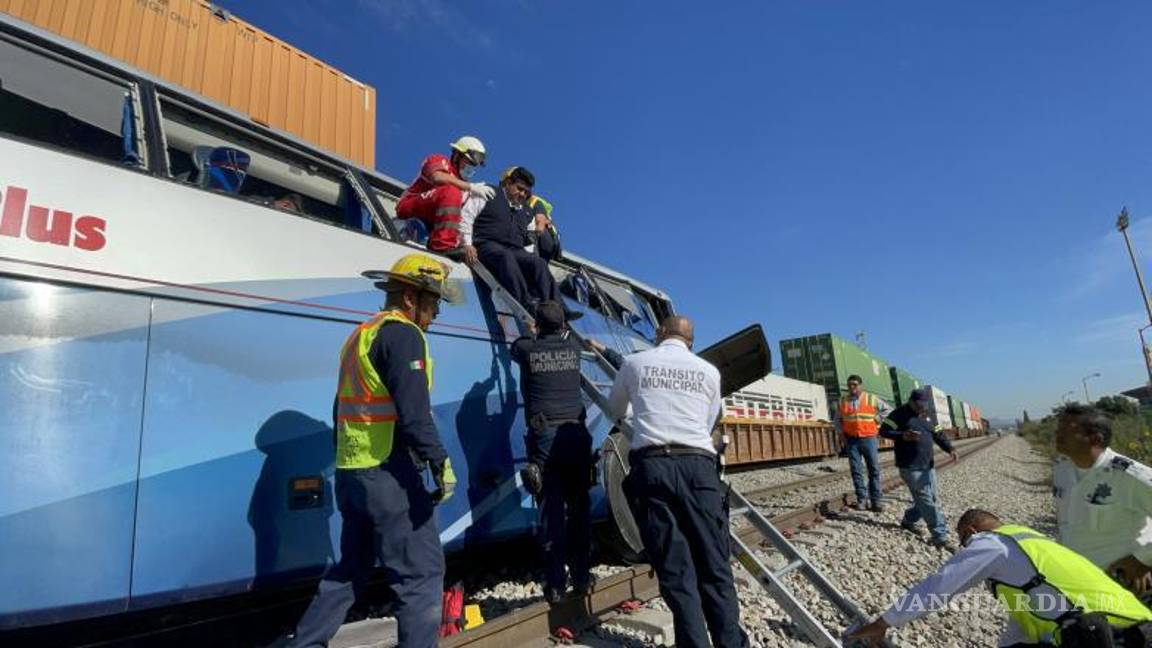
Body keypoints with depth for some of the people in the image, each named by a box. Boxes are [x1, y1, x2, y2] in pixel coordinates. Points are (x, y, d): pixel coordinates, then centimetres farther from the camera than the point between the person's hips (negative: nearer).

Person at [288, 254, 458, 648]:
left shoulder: (361, 334, 18)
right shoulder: (402, 334, -12)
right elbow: (413, 411, -22)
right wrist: (441, 461, -21)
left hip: (350, 471, 10)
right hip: (387, 472, -10)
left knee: (350, 568, 23)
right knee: (422, 571, -1)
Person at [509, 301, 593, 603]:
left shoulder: (527, 349, 1)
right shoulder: (573, 347, 8)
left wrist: (530, 333, 47)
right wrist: (558, 329, 53)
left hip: (545, 437, -2)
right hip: (576, 433, 2)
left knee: (551, 510, 2)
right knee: (578, 508, 10)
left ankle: (556, 584, 7)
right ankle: (582, 577, 19)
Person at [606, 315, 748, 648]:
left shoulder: (634, 363, 12)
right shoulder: (709, 371, 14)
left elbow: (615, 410, 28)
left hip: (652, 465, -1)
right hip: (698, 465, 1)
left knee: (674, 566, 4)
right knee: (713, 564, 7)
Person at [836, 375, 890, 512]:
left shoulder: (871, 399, 0)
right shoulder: (843, 401, 5)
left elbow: (887, 409, 10)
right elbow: (837, 419, 17)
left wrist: (877, 419, 1)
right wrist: (842, 431, 6)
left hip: (868, 438, -1)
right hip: (852, 440, 1)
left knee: (874, 470, 2)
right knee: (856, 470, 1)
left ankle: (875, 500, 8)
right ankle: (861, 499, 8)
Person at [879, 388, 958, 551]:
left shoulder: (925, 416, 15)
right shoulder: (899, 414, -6)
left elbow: (937, 435, 9)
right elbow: (883, 431, -10)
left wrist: (950, 448, -8)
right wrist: (903, 435, -24)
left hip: (928, 466, 8)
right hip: (910, 467, -8)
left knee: (928, 499, 12)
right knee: (926, 501, -8)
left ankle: (908, 520, 33)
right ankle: (940, 537, -6)